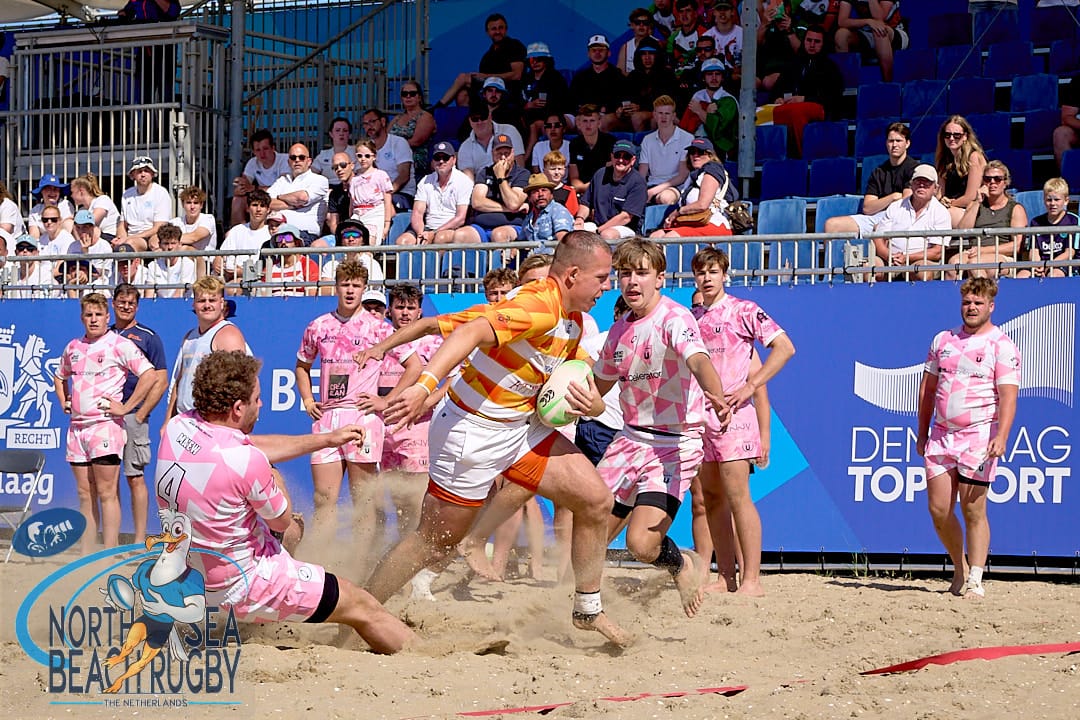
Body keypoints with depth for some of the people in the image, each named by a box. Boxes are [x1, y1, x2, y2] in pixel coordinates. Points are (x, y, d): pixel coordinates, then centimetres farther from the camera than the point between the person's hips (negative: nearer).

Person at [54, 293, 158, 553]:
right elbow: (60, 377, 34)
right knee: (85, 496, 8)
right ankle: (86, 555, 11)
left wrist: (126, 407, -12)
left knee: (106, 493, -7)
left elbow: (150, 375, -12)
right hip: (77, 426, 6)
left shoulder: (120, 345, -4)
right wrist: (64, 402, 16)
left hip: (105, 425, -6)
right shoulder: (73, 347, 15)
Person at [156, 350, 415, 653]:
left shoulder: (178, 427, -9)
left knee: (271, 475, 26)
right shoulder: (246, 462, -32)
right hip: (242, 588, -8)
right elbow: (282, 520, -11)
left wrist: (328, 439, 16)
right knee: (362, 607, 8)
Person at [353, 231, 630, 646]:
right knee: (433, 544, 0)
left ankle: (587, 609, 13)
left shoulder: (574, 322, 7)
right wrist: (424, 387, -51)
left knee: (595, 499, 0)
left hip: (521, 429, 9)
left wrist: (591, 404, -10)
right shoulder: (539, 307, -24)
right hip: (473, 434, -9)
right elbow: (470, 333, -38)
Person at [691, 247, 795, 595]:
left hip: (732, 412, -7)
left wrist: (749, 387, -14)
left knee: (737, 495, -12)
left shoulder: (742, 310, -2)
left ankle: (752, 580, -13)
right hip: (699, 415, 7)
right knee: (711, 498, 7)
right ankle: (726, 577, 13)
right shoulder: (694, 318, 16)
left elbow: (784, 347, -9)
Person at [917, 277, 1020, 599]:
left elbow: (1008, 395, -12)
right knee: (938, 508, 2)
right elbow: (928, 388, 20)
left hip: (978, 436, -5)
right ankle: (959, 569, 20)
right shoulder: (943, 340, 14)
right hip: (941, 436, 5)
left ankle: (974, 579, 2)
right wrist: (922, 433, 18)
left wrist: (1001, 436, -24)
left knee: (973, 510, -5)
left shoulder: (1001, 346, -3)